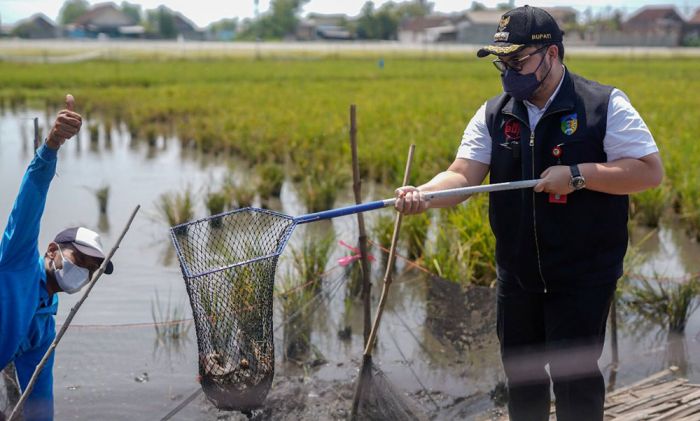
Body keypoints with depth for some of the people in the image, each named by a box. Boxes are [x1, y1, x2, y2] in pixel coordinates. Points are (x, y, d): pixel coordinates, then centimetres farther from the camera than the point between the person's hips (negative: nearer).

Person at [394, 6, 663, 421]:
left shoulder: (605, 105, -10)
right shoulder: (494, 114, 2)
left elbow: (650, 171, -13)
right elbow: (462, 175, -7)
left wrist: (578, 174, -24)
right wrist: (423, 194, -29)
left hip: (583, 274, -5)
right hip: (518, 273, 5)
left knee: (572, 373, -2)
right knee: (521, 370, 17)